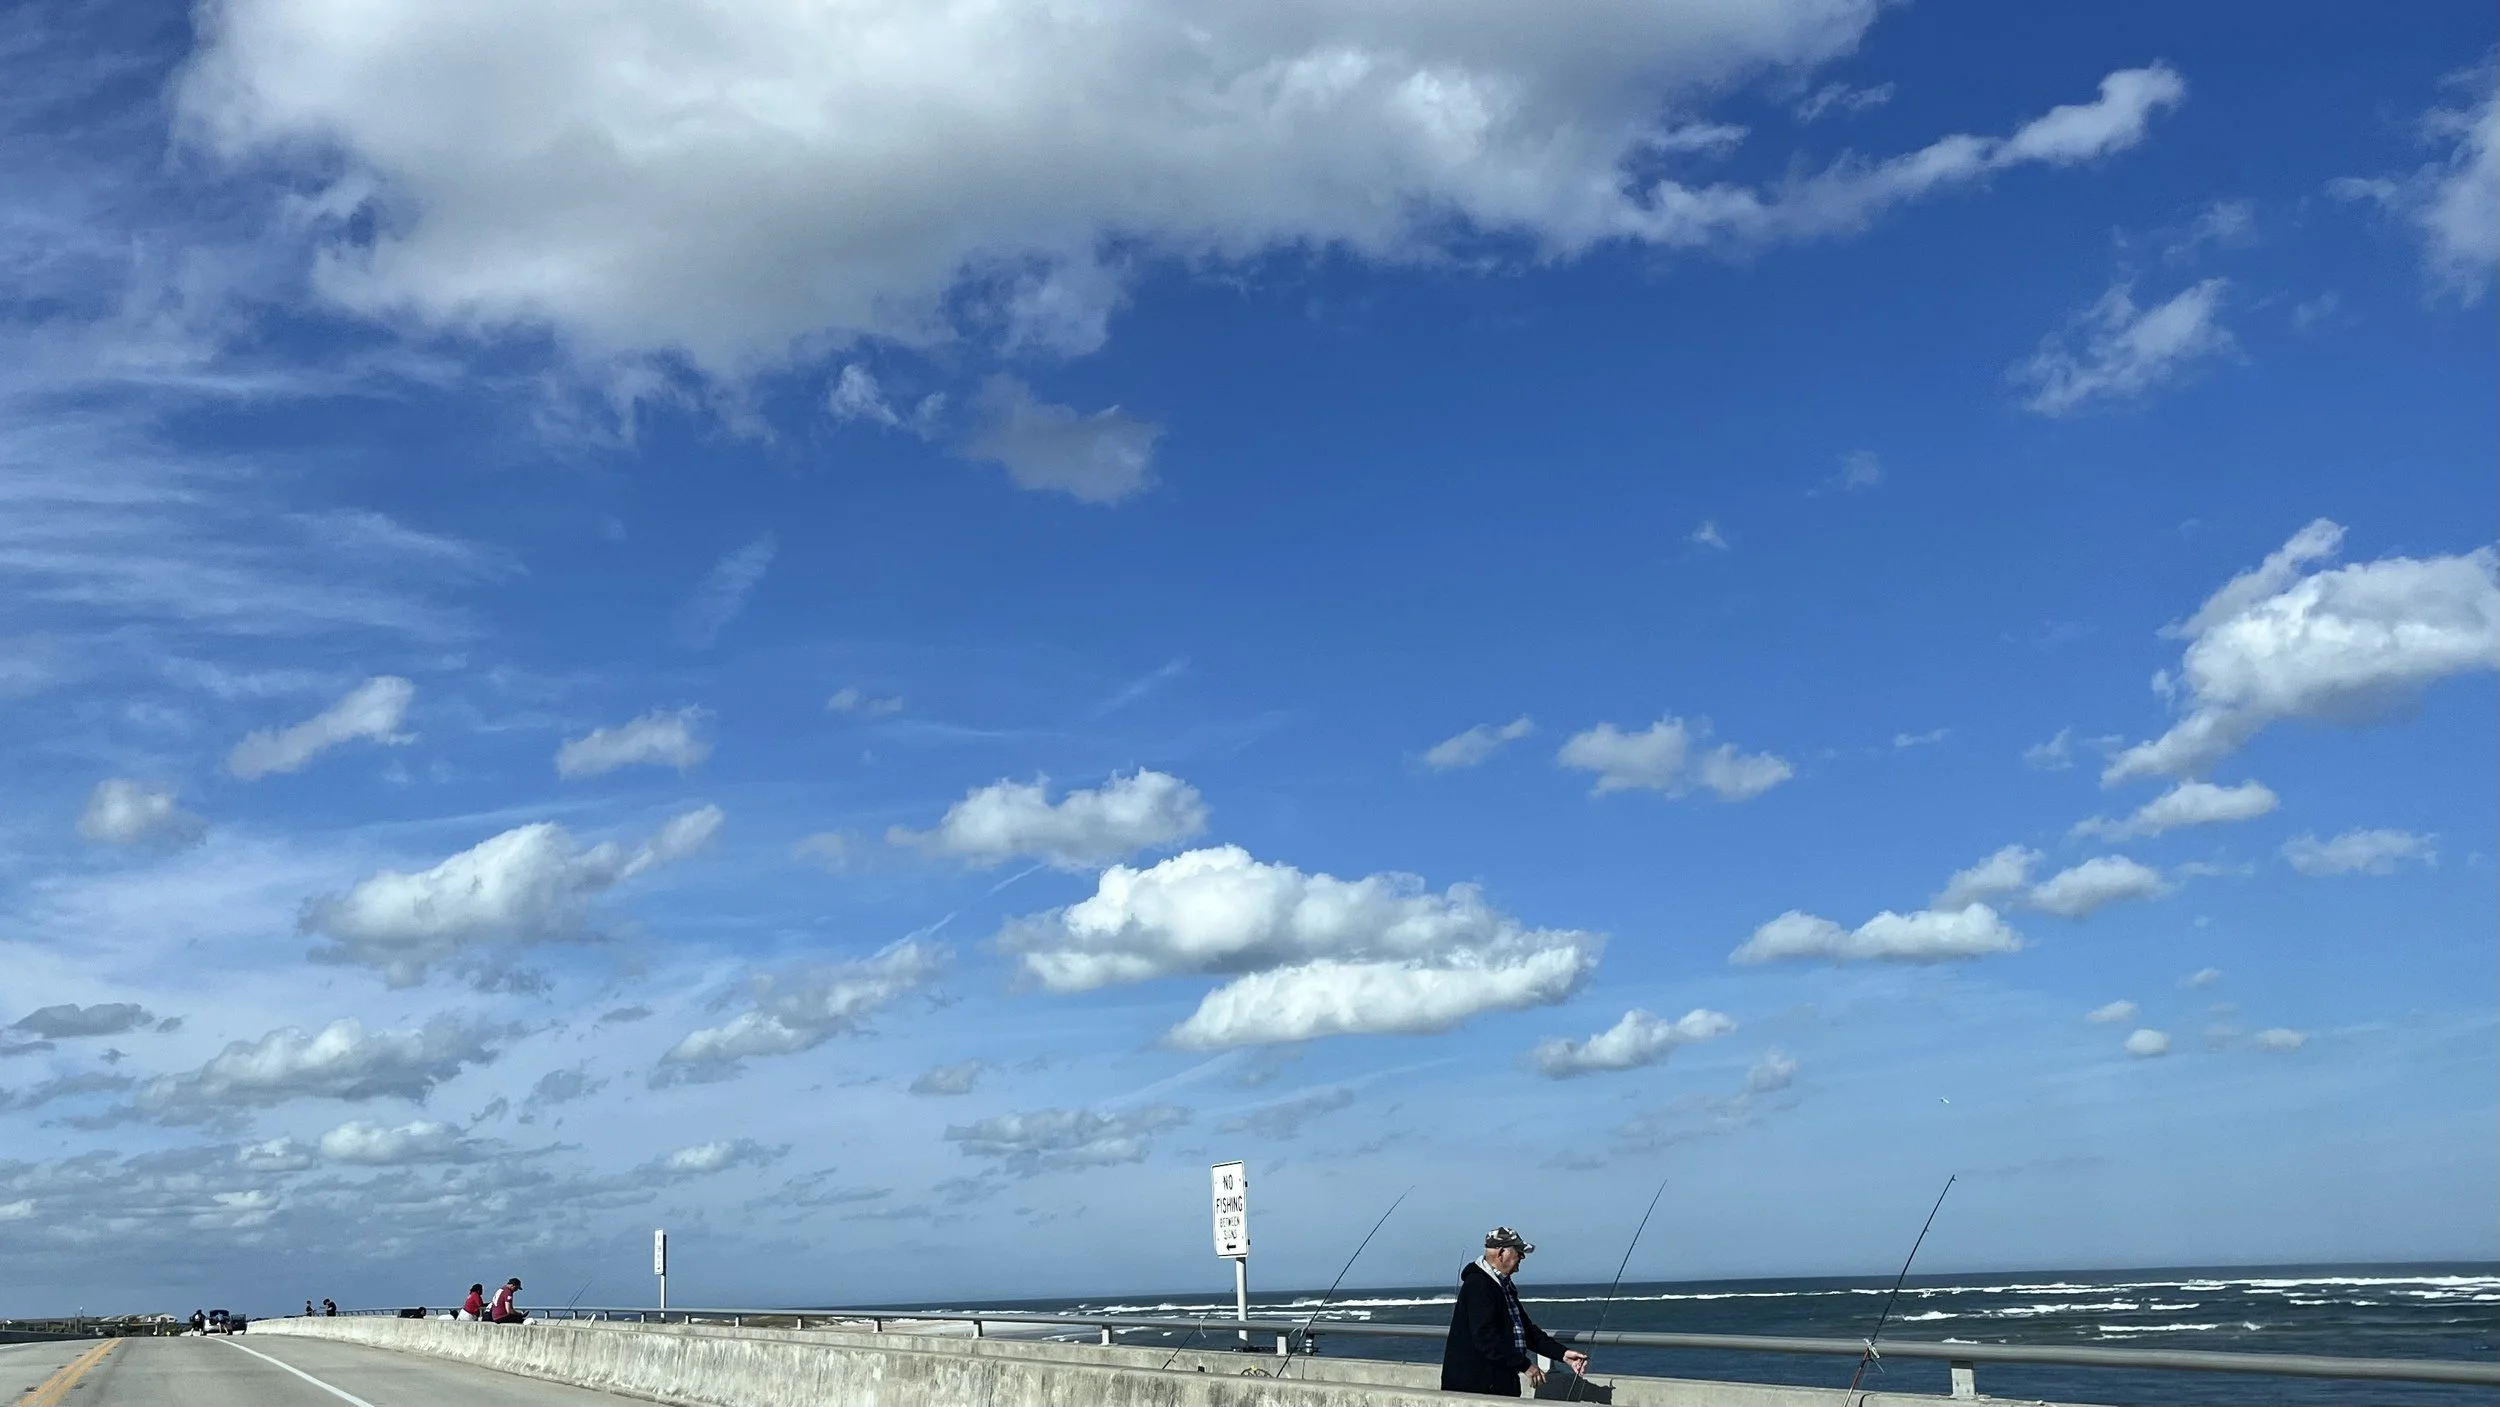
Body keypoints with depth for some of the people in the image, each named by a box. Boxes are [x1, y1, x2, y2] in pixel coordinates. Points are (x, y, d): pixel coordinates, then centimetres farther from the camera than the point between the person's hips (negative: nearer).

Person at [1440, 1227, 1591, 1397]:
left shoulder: (1504, 1285, 17)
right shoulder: (1477, 1284, -16)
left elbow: (1525, 1329, 20)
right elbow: (1485, 1337, -23)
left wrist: (1562, 1353, 9)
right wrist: (1525, 1365, -21)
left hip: (1500, 1385, 10)